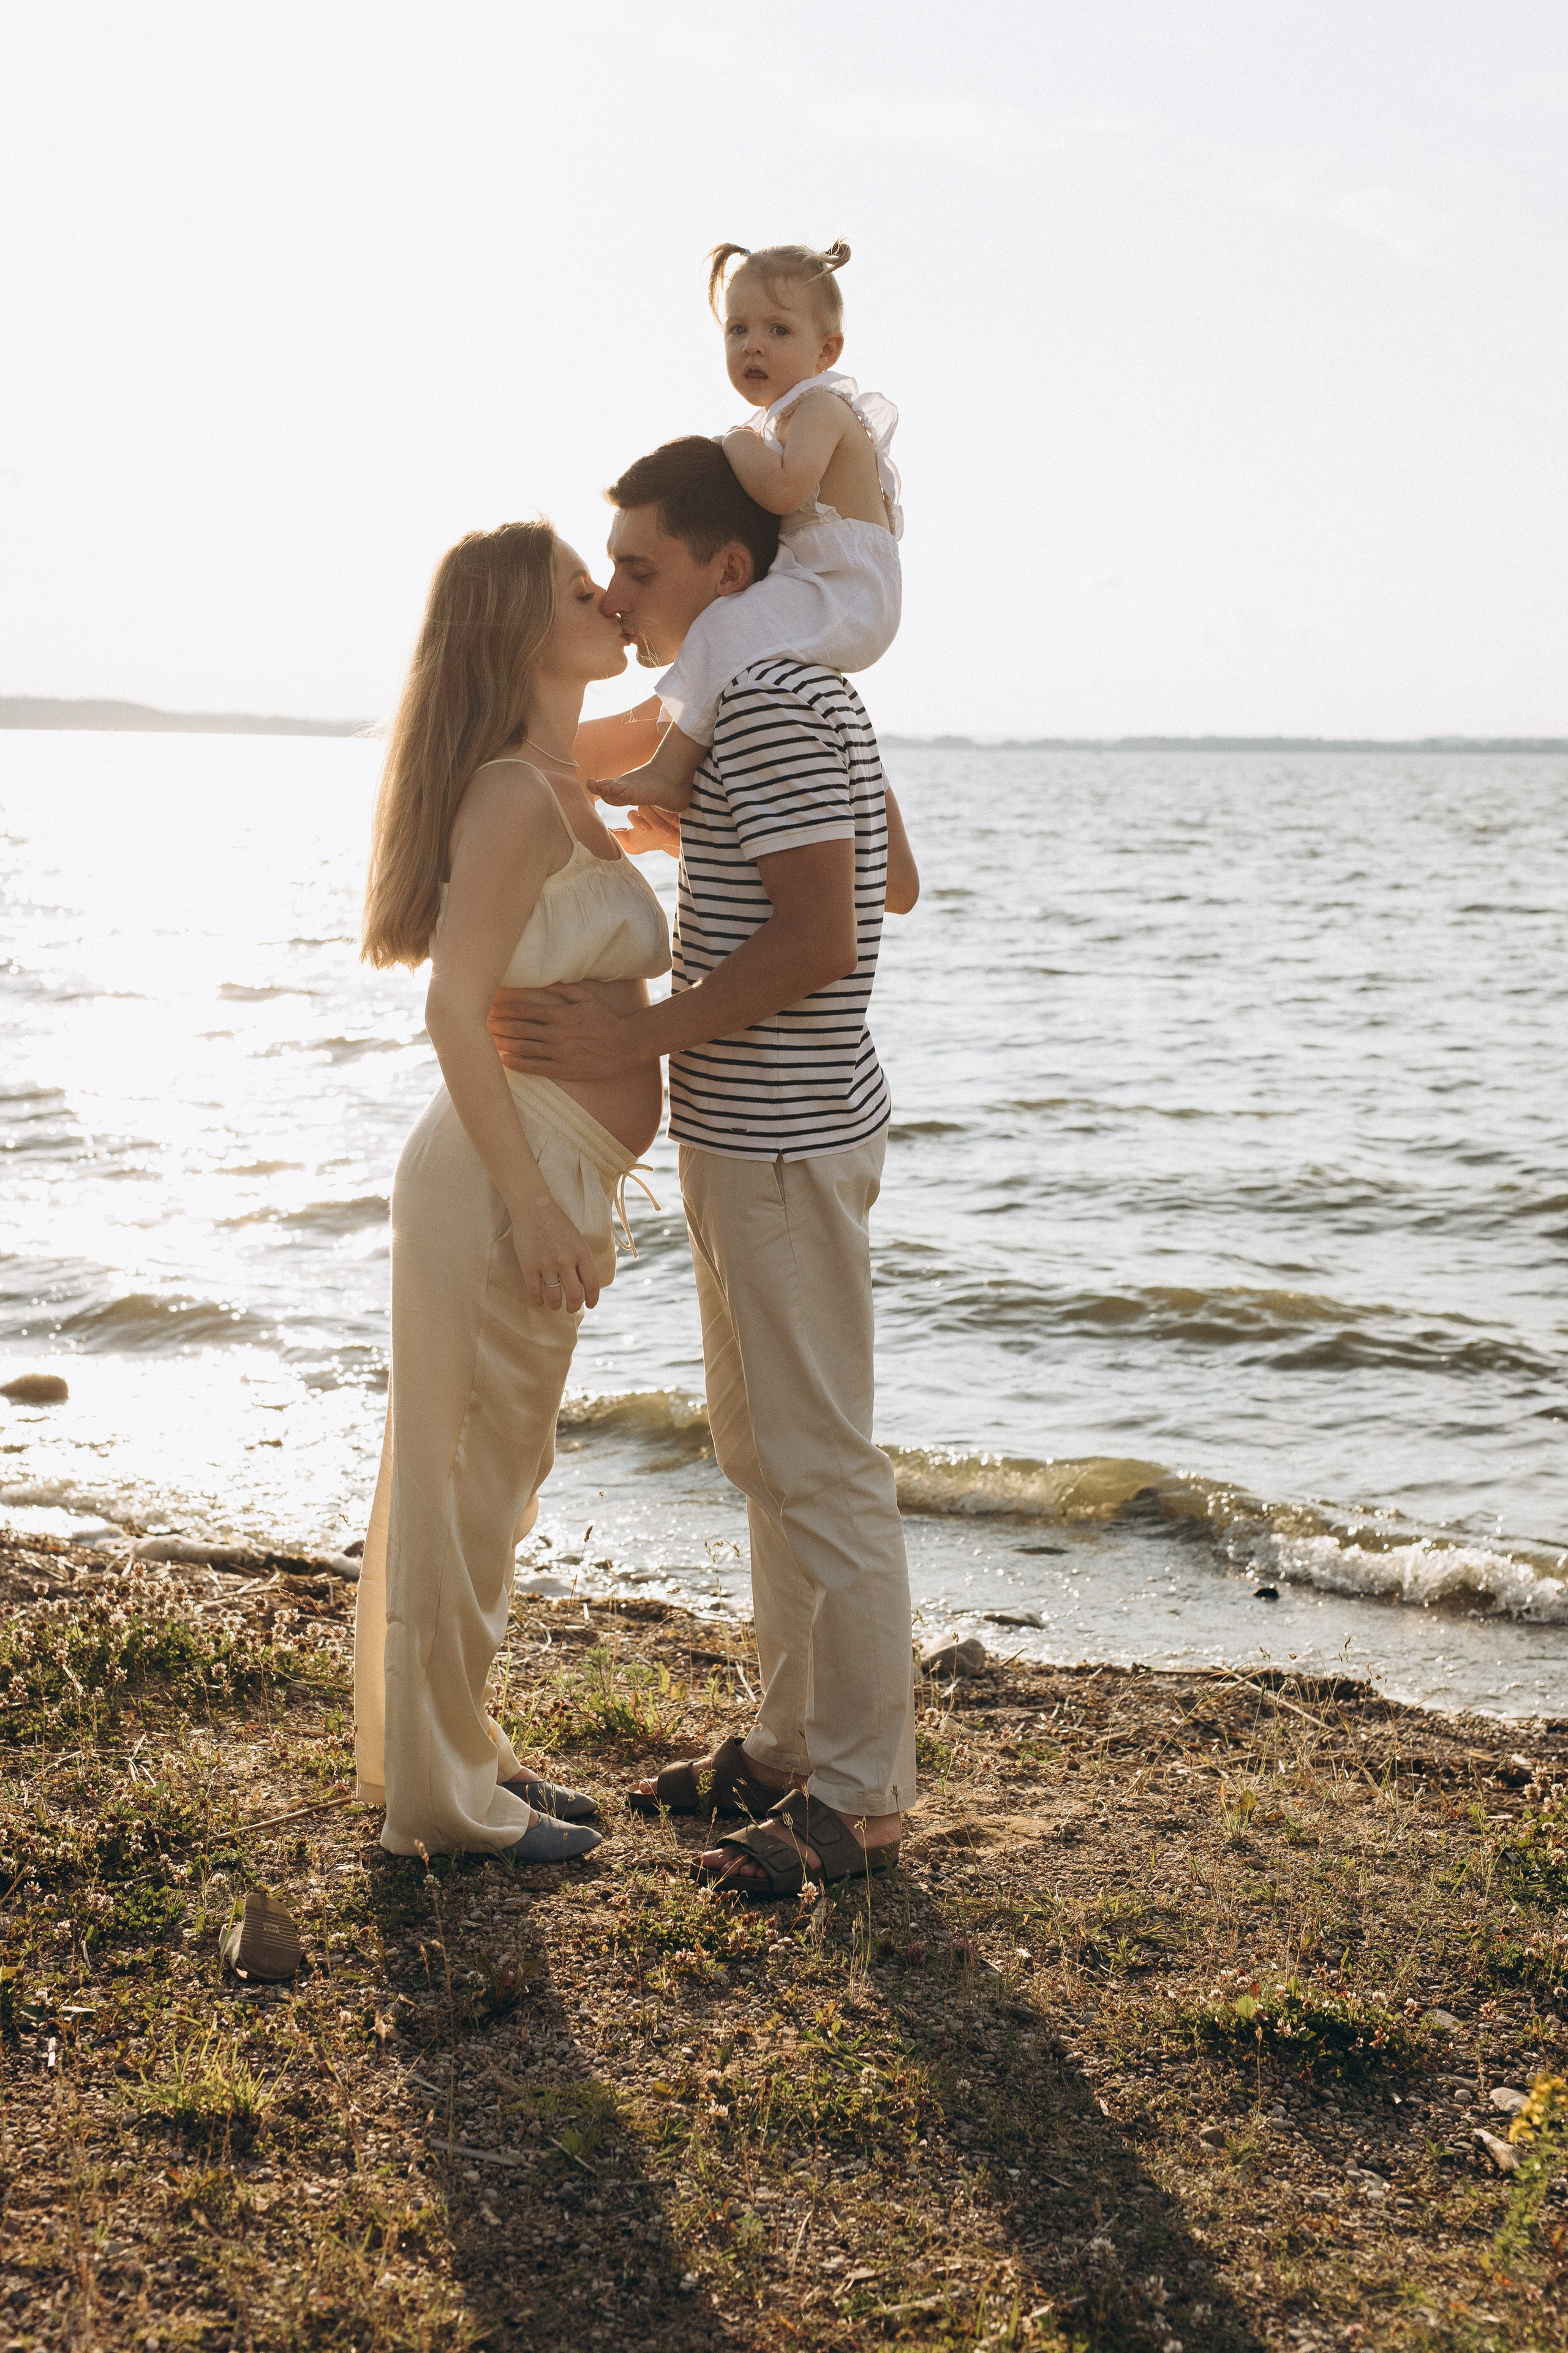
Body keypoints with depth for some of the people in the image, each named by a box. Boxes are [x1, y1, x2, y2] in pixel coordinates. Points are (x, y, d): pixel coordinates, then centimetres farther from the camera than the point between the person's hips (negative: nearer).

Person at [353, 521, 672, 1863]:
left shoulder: (557, 789, 13)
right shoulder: (516, 796, -17)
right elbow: (456, 1009, -22)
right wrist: (531, 1206, -23)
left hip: (543, 1175, 10)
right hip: (510, 1180, -10)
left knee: (483, 1477, 18)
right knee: (468, 1484, 1)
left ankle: (448, 1752, 31)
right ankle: (443, 1794, 14)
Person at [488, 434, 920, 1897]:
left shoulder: (766, 703, -18)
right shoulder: (807, 691, 14)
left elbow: (819, 938, -25)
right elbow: (894, 885, 22)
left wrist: (631, 1040, -21)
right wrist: (705, 839, 21)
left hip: (780, 1139, -11)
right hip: (757, 1128, 11)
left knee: (816, 1466, -3)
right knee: (761, 1448, 17)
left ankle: (860, 1799, 7)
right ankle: (791, 1746, 28)